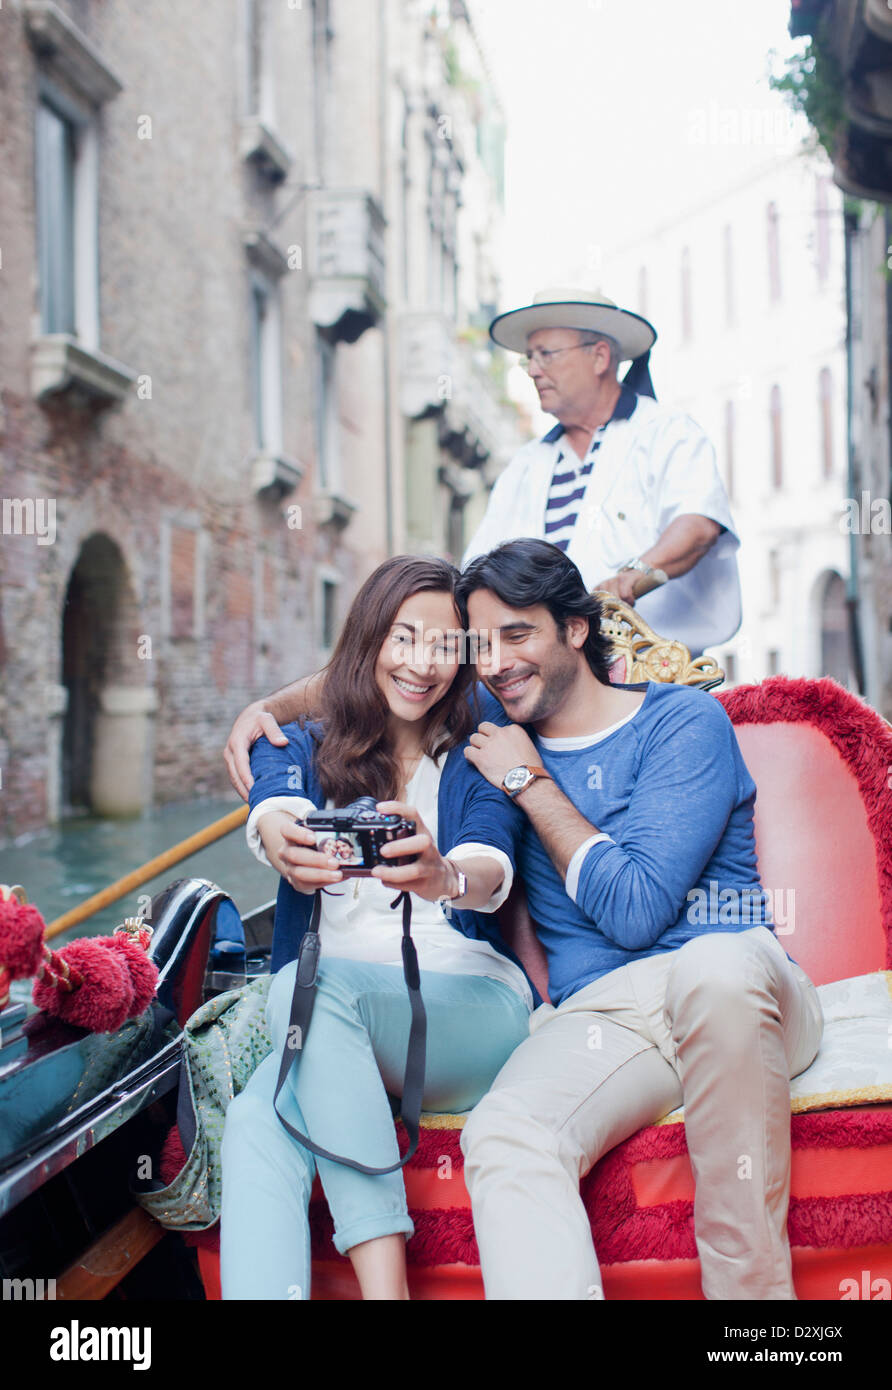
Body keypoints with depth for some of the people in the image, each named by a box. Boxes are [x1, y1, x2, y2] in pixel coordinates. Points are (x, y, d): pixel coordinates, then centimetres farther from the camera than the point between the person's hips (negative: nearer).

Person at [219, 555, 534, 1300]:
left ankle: (384, 1285, -35)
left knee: (314, 984, -32)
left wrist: (445, 877, -37)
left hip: (470, 1003, -2)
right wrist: (282, 841, -37)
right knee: (257, 1121, -30)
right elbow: (276, 808, -9)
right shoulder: (300, 749, 16)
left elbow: (492, 863, -10)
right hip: (330, 1018, 2)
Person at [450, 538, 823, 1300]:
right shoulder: (501, 740, 17)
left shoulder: (682, 719, 2)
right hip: (595, 1016, 3)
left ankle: (753, 1283, -27)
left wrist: (531, 783, -2)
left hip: (739, 986, -2)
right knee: (502, 1136, -33)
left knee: (715, 964, -41)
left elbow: (637, 911, -10)